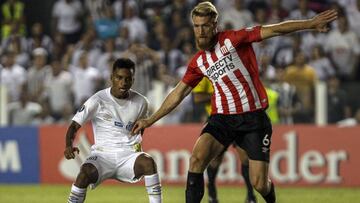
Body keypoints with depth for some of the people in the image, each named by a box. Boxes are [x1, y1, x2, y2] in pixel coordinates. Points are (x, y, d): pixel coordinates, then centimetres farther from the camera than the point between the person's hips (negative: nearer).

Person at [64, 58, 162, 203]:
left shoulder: (140, 102, 5)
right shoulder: (98, 101, -6)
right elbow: (74, 126, -6)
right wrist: (69, 146, -24)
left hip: (128, 155, 2)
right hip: (102, 154, -2)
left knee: (148, 162, -31)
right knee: (86, 172, -34)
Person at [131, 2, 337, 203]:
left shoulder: (232, 39, -6)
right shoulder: (198, 62, 9)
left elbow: (274, 30, -12)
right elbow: (178, 94, 19)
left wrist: (311, 23, -19)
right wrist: (150, 120, 20)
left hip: (253, 118, -4)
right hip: (222, 118, 4)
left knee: (259, 184, -5)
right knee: (197, 158, -24)